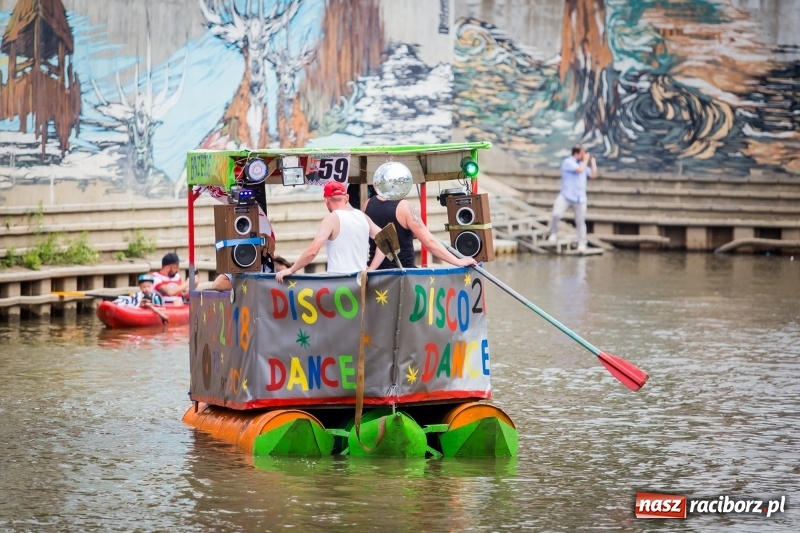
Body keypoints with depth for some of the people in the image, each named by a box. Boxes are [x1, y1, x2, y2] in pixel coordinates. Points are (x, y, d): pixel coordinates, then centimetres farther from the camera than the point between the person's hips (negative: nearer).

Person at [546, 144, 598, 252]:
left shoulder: (582, 164, 14)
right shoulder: (568, 162, -8)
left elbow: (593, 174, 13)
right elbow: (580, 169, -22)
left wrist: (592, 160, 10)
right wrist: (586, 159, -7)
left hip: (580, 198, 5)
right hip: (566, 196, -5)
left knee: (580, 221, 4)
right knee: (556, 214, -22)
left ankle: (582, 244, 10)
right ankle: (553, 234, 1)